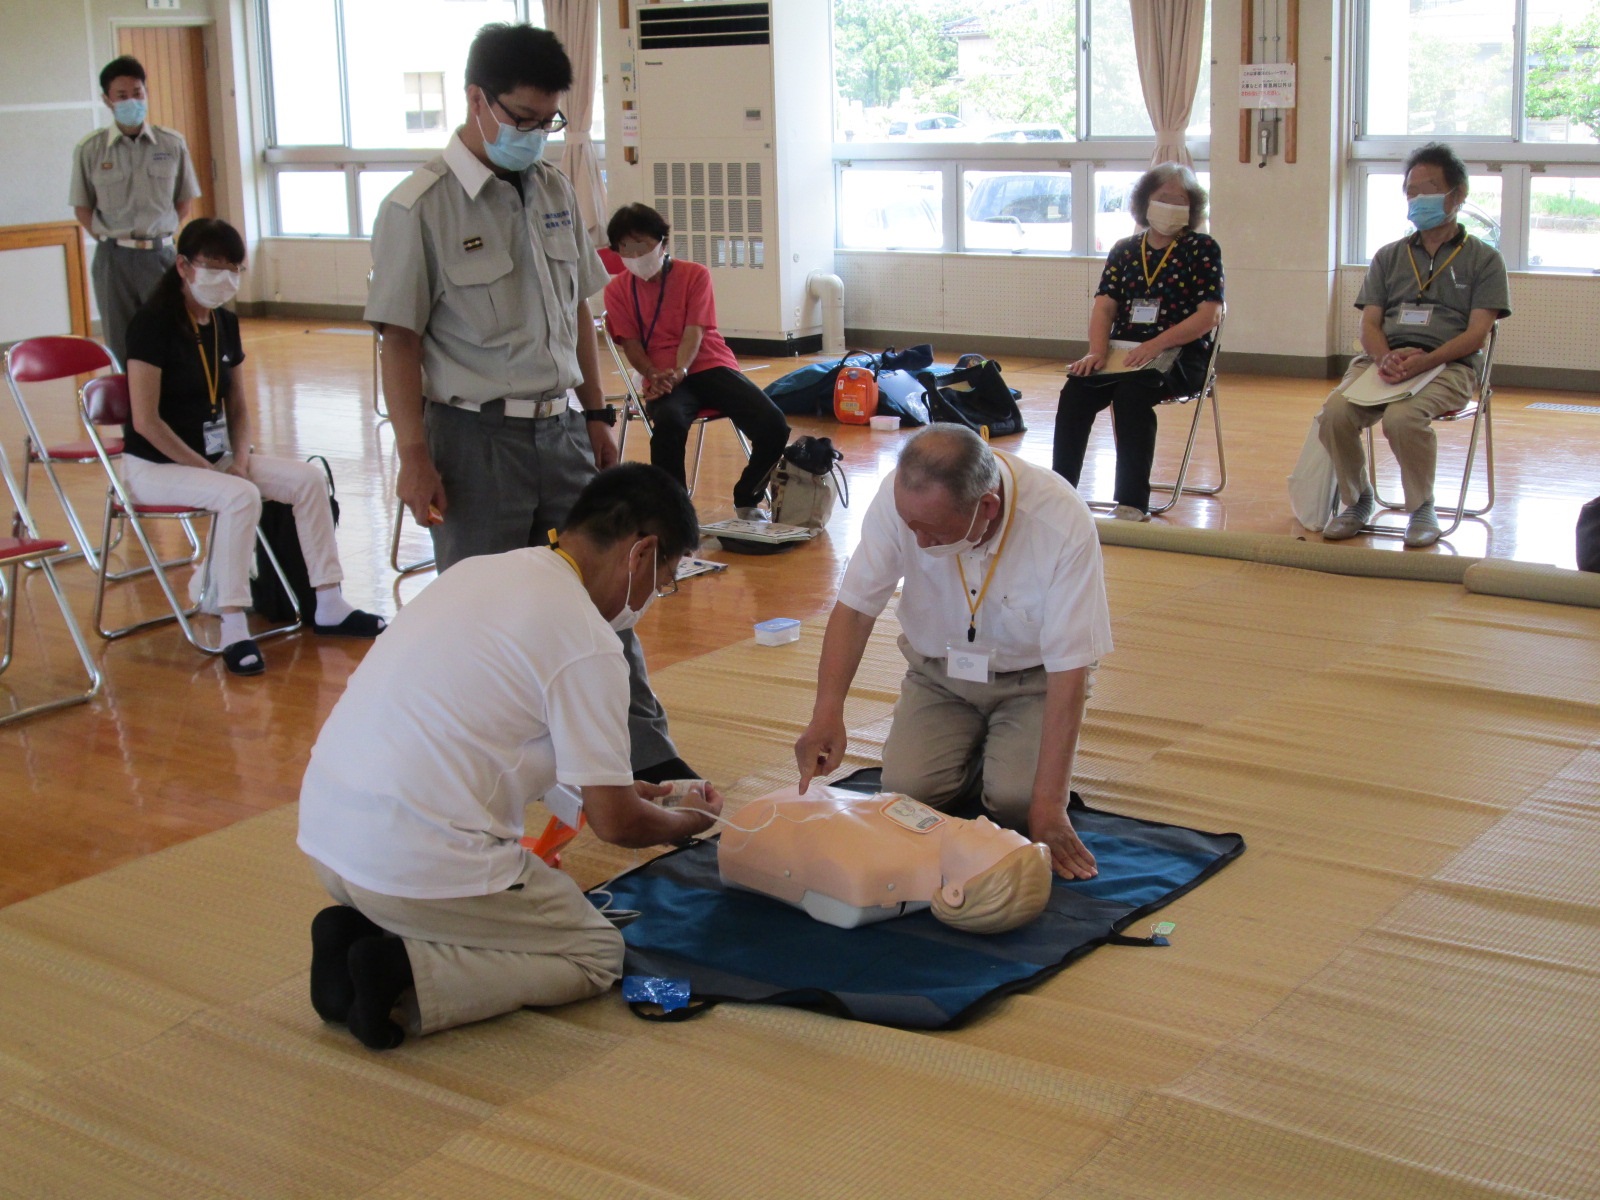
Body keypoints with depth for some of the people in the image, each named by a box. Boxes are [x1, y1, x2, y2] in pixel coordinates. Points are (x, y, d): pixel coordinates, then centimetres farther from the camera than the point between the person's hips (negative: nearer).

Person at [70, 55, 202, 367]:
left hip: (161, 256, 0)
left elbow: (185, 200, 9)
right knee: (122, 350, 4)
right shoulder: (90, 150, -1)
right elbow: (82, 207, 6)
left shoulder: (172, 144, 1)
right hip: (113, 259, 0)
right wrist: (110, 239, -3)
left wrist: (160, 234, 1)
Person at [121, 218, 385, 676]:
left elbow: (239, 406, 14)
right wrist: (206, 467, -18)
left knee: (310, 479, -9)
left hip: (217, 456, 8)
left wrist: (241, 458, -4)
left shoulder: (224, 324, 7)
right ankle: (233, 631, -30)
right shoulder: (153, 323, -16)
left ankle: (329, 608, -5)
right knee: (240, 496, -33)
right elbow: (146, 421, -20)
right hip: (153, 466, -8)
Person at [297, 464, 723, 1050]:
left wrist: (619, 785, 32)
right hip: (420, 863, -8)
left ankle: (358, 932, 7)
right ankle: (404, 976, -8)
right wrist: (694, 820, 15)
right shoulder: (588, 644, -13)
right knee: (597, 954, 10)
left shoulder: (482, 569, 12)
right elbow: (616, 823, -8)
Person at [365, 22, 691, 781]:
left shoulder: (554, 193, 7)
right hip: (477, 439, -5)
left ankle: (647, 755, 20)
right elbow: (399, 340, -10)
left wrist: (596, 414, 14)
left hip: (560, 427, 6)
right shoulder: (419, 208, -11)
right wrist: (414, 456, -13)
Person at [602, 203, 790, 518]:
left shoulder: (695, 275, 6)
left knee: (773, 427, -21)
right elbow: (630, 343, 2)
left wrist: (679, 371, -24)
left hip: (710, 365, 1)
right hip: (663, 377, -1)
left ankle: (747, 501, 5)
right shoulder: (617, 289, 9)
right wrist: (655, 376, -18)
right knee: (669, 422, -39)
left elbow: (694, 332, -5)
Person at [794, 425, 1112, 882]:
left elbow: (1069, 670, -27)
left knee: (1018, 799, -24)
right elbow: (855, 608, -16)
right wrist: (827, 713, -31)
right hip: (939, 673, 2)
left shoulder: (1063, 523, -32)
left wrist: (1048, 806, -29)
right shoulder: (901, 497, -25)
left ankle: (1000, 748, 11)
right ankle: (972, 749, 15)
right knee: (906, 789, -18)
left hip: (1031, 678, -2)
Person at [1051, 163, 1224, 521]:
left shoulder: (1203, 249, 3)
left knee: (1131, 392, -34)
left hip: (1179, 356, -4)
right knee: (1075, 391, -24)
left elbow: (1208, 316, -6)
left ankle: (1132, 504, -32)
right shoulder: (1124, 250, 15)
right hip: (1124, 353, 4)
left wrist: (1156, 346, -19)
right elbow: (1104, 306, 7)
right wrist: (1097, 352, -14)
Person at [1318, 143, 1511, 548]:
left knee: (1403, 416, -36)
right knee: (1336, 412, -28)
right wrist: (1386, 358, -13)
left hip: (1447, 364, -3)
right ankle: (1357, 500, -3)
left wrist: (1423, 361, -18)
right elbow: (1369, 324, 12)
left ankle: (1422, 507, -10)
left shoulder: (1483, 259, 11)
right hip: (1382, 359, 3)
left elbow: (1477, 333, 0)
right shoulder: (1389, 257, 22)